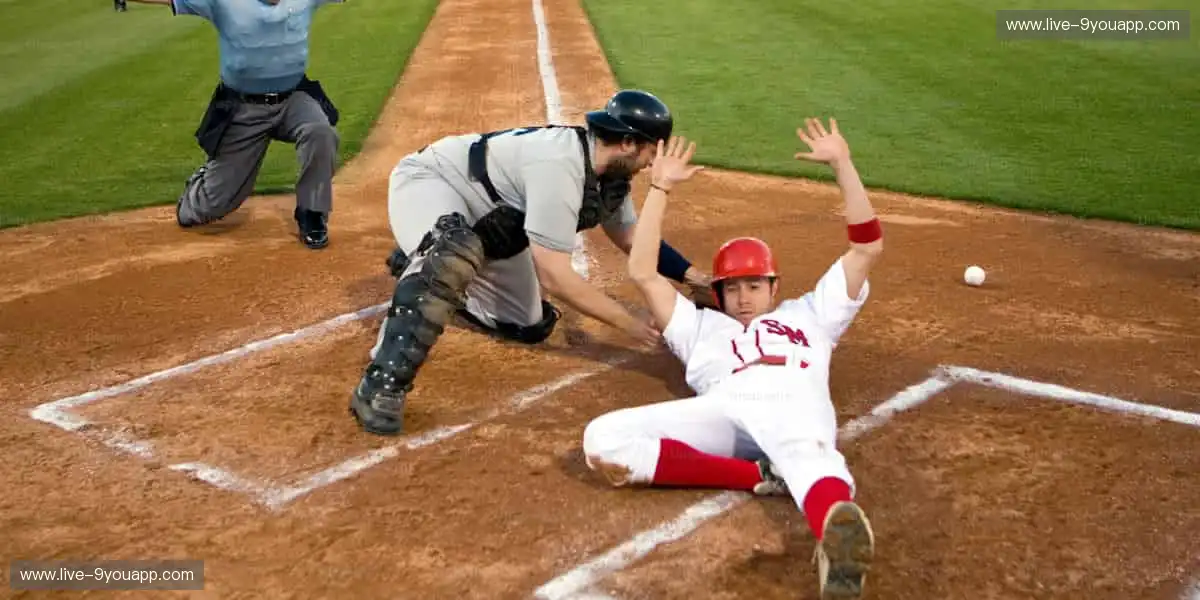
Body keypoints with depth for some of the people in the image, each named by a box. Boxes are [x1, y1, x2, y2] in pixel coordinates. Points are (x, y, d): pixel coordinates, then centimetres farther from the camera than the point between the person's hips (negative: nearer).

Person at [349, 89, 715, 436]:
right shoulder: (559, 164, -35)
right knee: (456, 256, -43)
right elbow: (554, 276, -35)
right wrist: (627, 322, -29)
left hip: (485, 230, 9)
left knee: (530, 328, 12)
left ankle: (423, 269, 32)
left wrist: (690, 275, -1)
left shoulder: (610, 173, -7)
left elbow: (630, 238, 10)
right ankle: (382, 384, -39)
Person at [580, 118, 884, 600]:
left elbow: (868, 247, 39)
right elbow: (643, 274, 36)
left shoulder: (808, 313, 42)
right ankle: (760, 475, -34)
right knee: (602, 440, -26)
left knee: (808, 456, -40)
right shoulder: (701, 326, 42)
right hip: (722, 408, 2)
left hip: (796, 402, -1)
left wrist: (841, 165, 35)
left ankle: (839, 535, -74)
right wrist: (660, 189, 37)